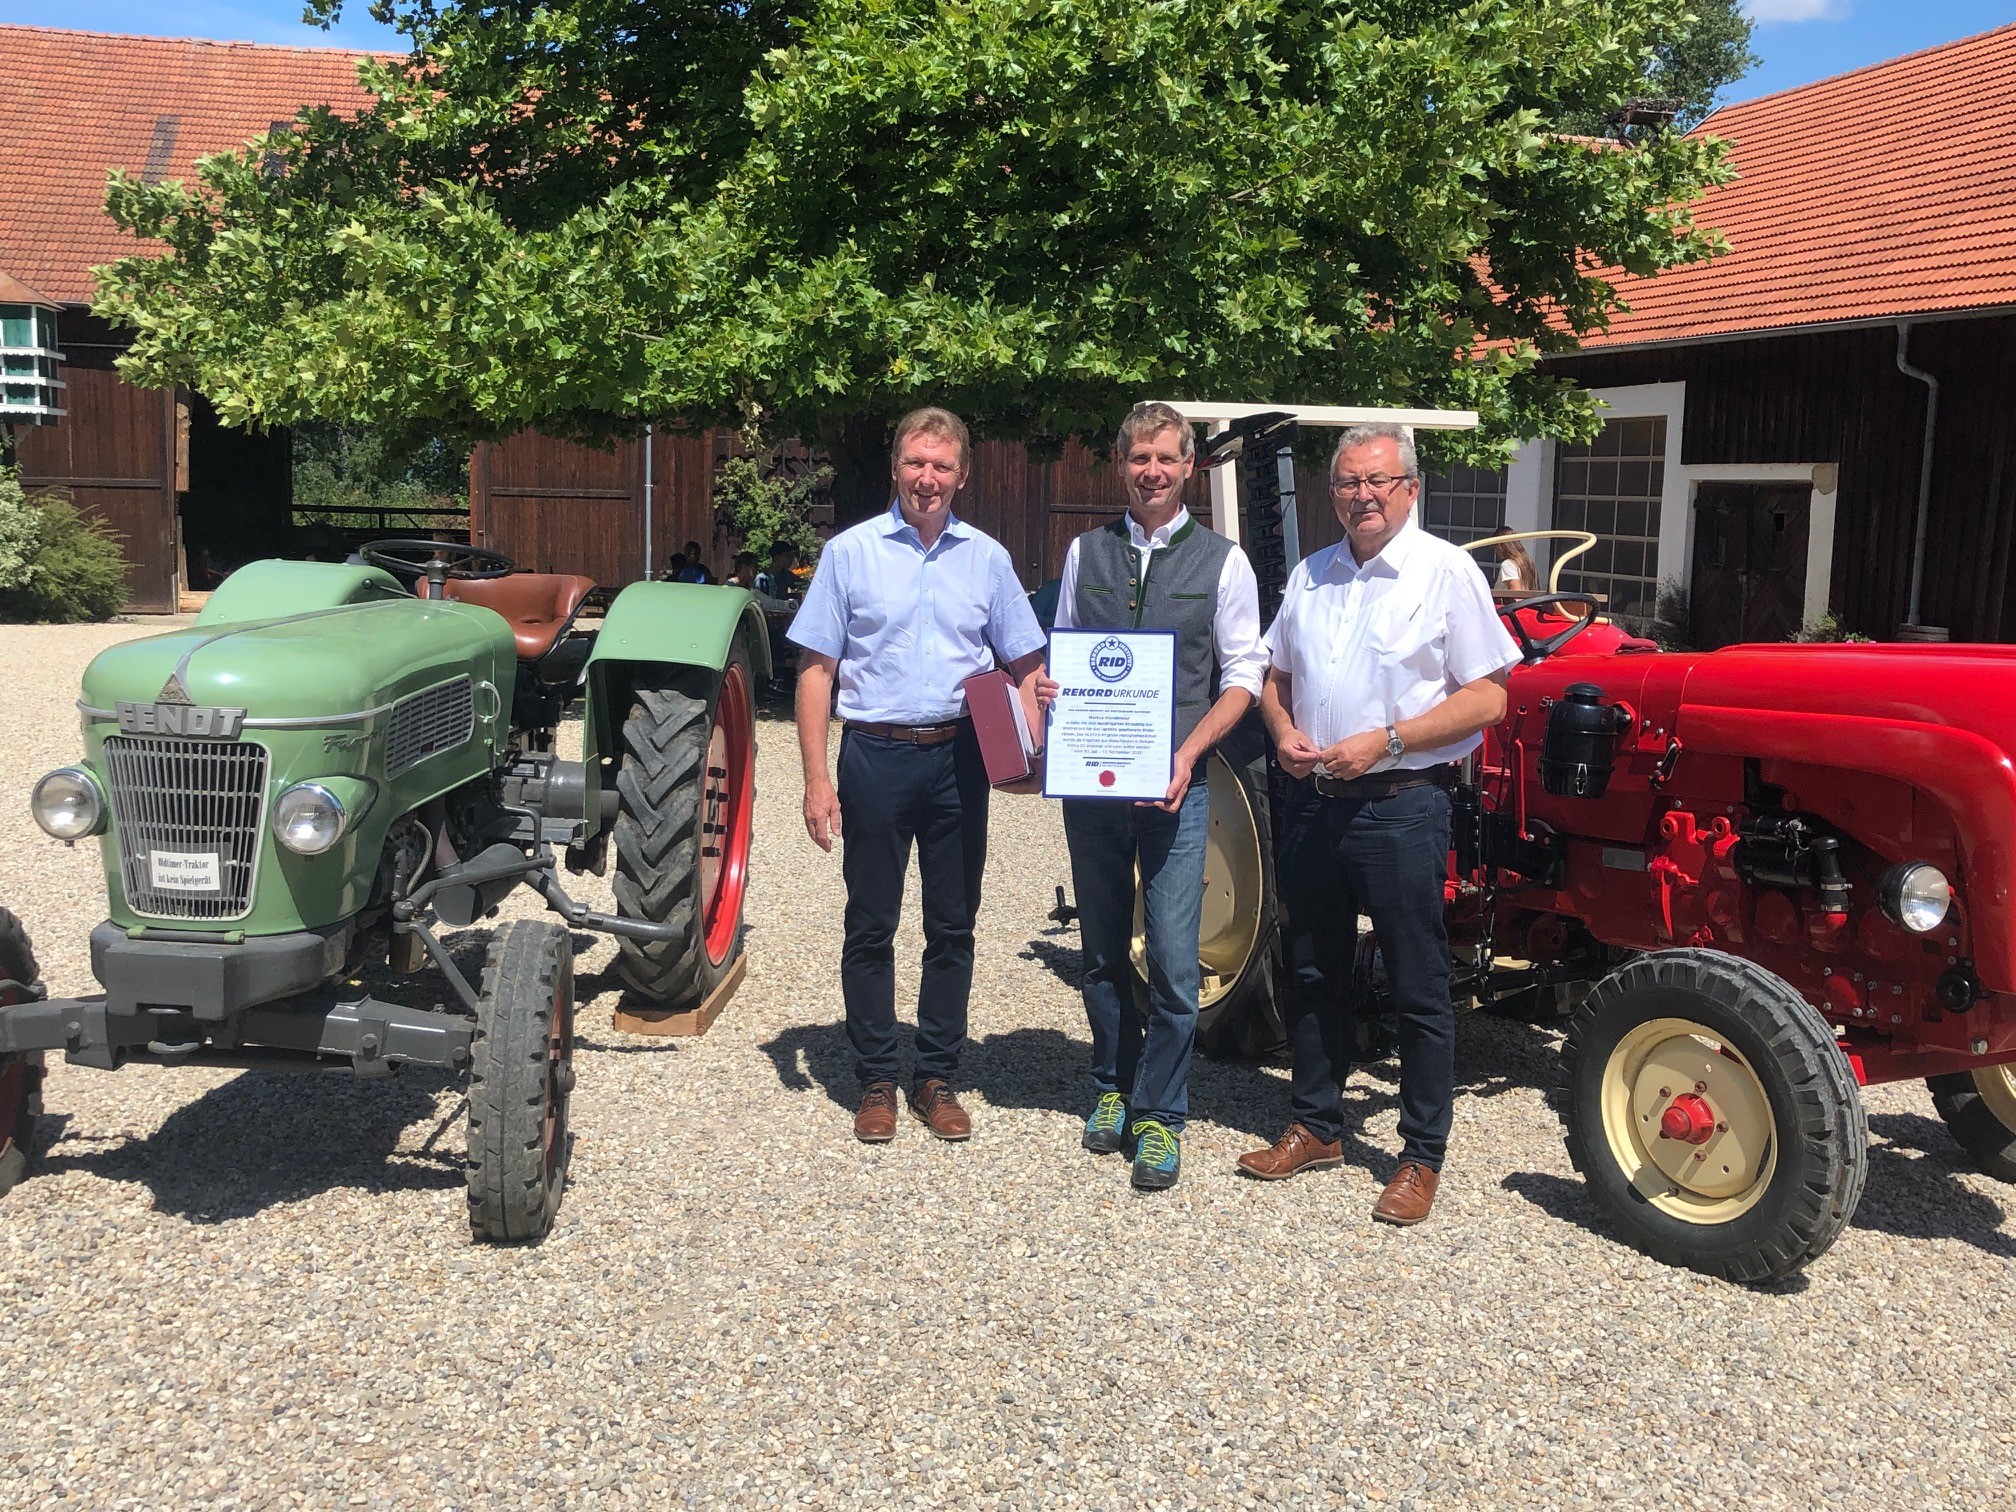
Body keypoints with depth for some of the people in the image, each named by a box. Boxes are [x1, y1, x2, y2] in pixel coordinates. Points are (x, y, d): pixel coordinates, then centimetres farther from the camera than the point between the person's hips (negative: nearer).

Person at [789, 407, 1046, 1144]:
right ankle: (876, 1080, 19)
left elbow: (1025, 665, 11)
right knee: (870, 927, 6)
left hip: (959, 758, 2)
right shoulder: (851, 551, 1)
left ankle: (936, 1076, 21)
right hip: (876, 756, -2)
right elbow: (816, 670, 0)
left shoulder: (986, 557, 7)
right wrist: (816, 778, -7)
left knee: (952, 927, 8)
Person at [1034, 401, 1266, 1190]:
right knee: (1102, 950, 14)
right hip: (1089, 778, 3)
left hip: (1175, 787, -3)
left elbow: (1242, 676, -1)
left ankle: (1160, 1114, 10)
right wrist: (1049, 687, -8)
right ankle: (1114, 1087, 31)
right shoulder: (1086, 553, 8)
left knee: (1173, 959, -4)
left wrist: (1189, 752, -14)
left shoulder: (1221, 561, 1)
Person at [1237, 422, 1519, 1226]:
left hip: (1399, 804, -6)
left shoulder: (1446, 571, -5)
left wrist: (1385, 741, -18)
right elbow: (1275, 676, 20)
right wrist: (1284, 731, -2)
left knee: (1418, 988, 2)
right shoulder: (1311, 575, 12)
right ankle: (1315, 1126, 30)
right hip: (1312, 800, 6)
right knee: (1312, 973, 15)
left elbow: (1487, 698, -9)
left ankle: (1421, 1157, 14)